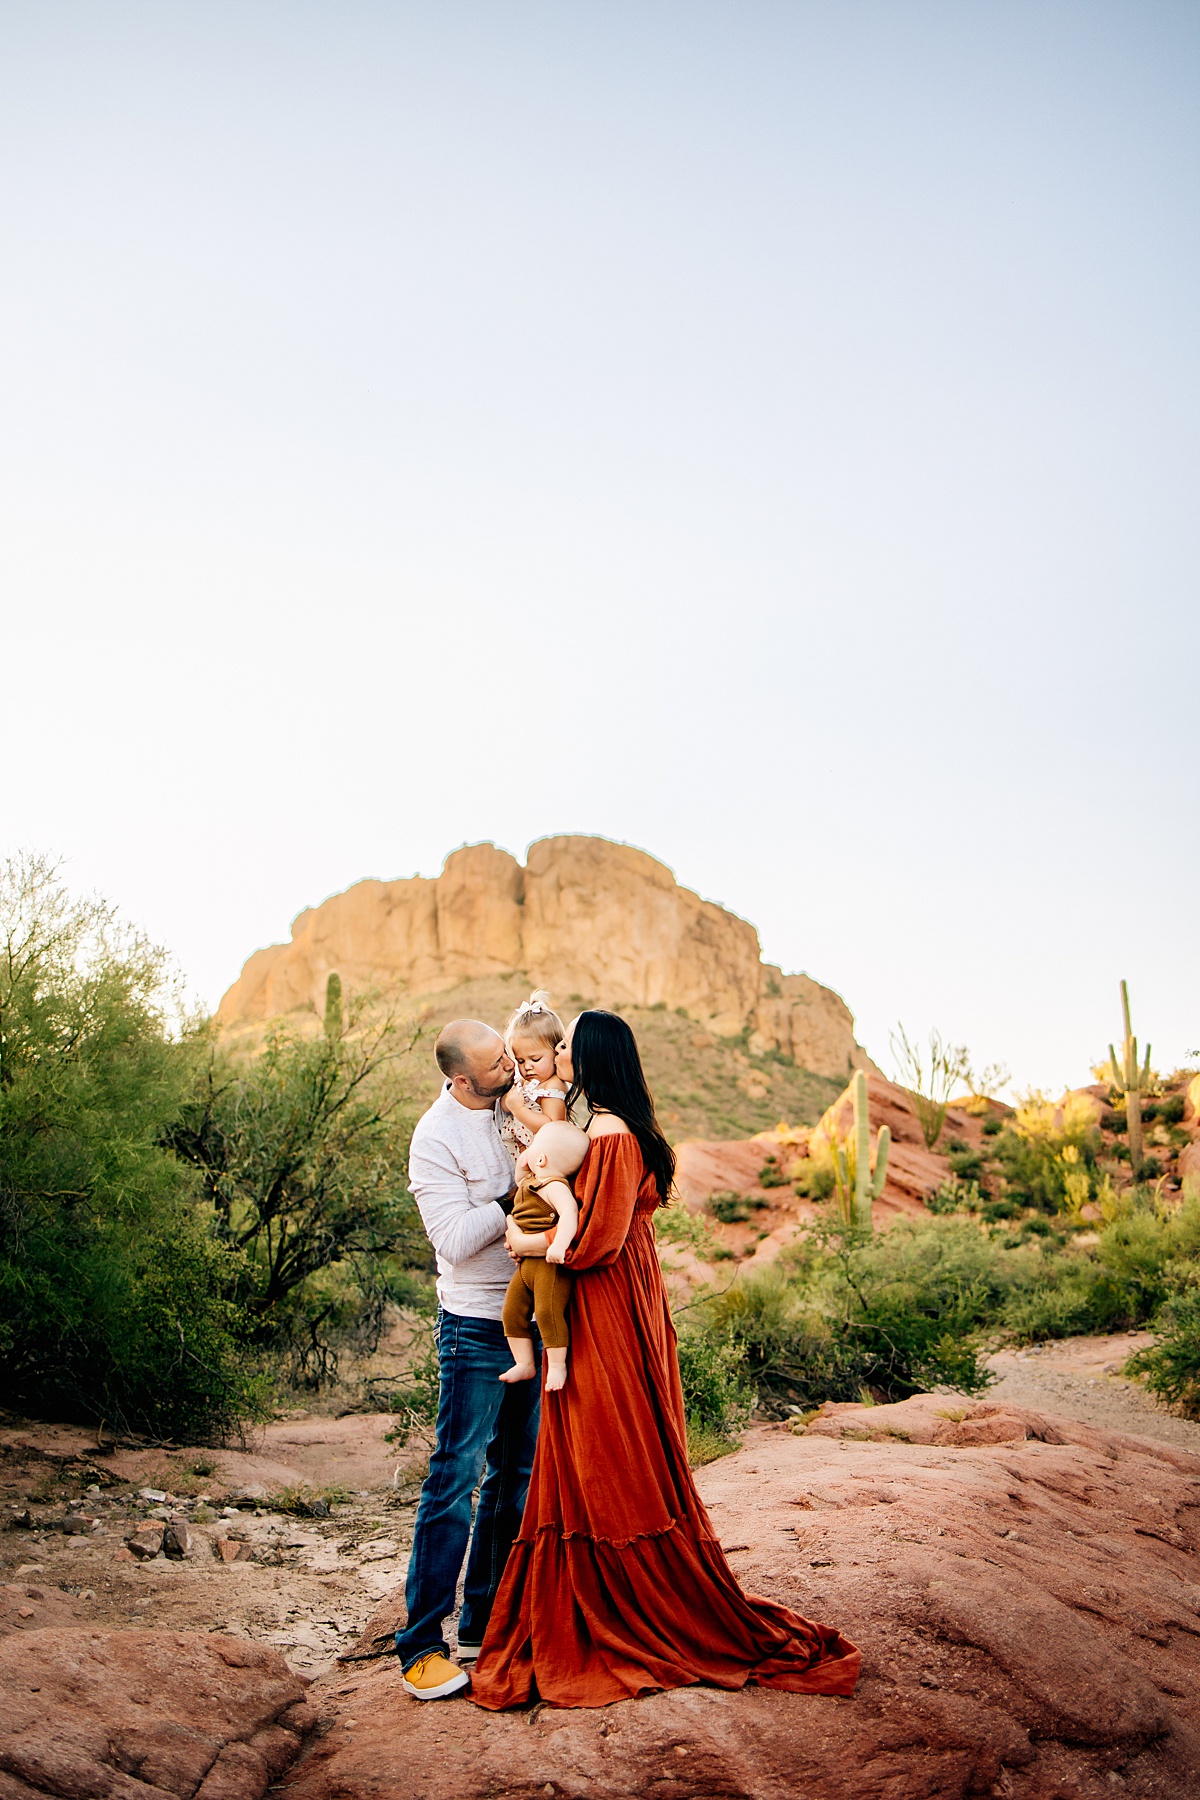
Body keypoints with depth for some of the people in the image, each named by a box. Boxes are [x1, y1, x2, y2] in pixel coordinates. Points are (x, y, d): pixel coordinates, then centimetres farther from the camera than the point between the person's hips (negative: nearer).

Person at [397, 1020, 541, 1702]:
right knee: (456, 1478, -4)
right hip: (477, 1328, -7)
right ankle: (422, 1644, 8)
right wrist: (515, 1198, -18)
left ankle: (486, 1625, 26)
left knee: (517, 1477, 13)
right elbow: (457, 1241, -20)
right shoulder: (435, 1139, -15)